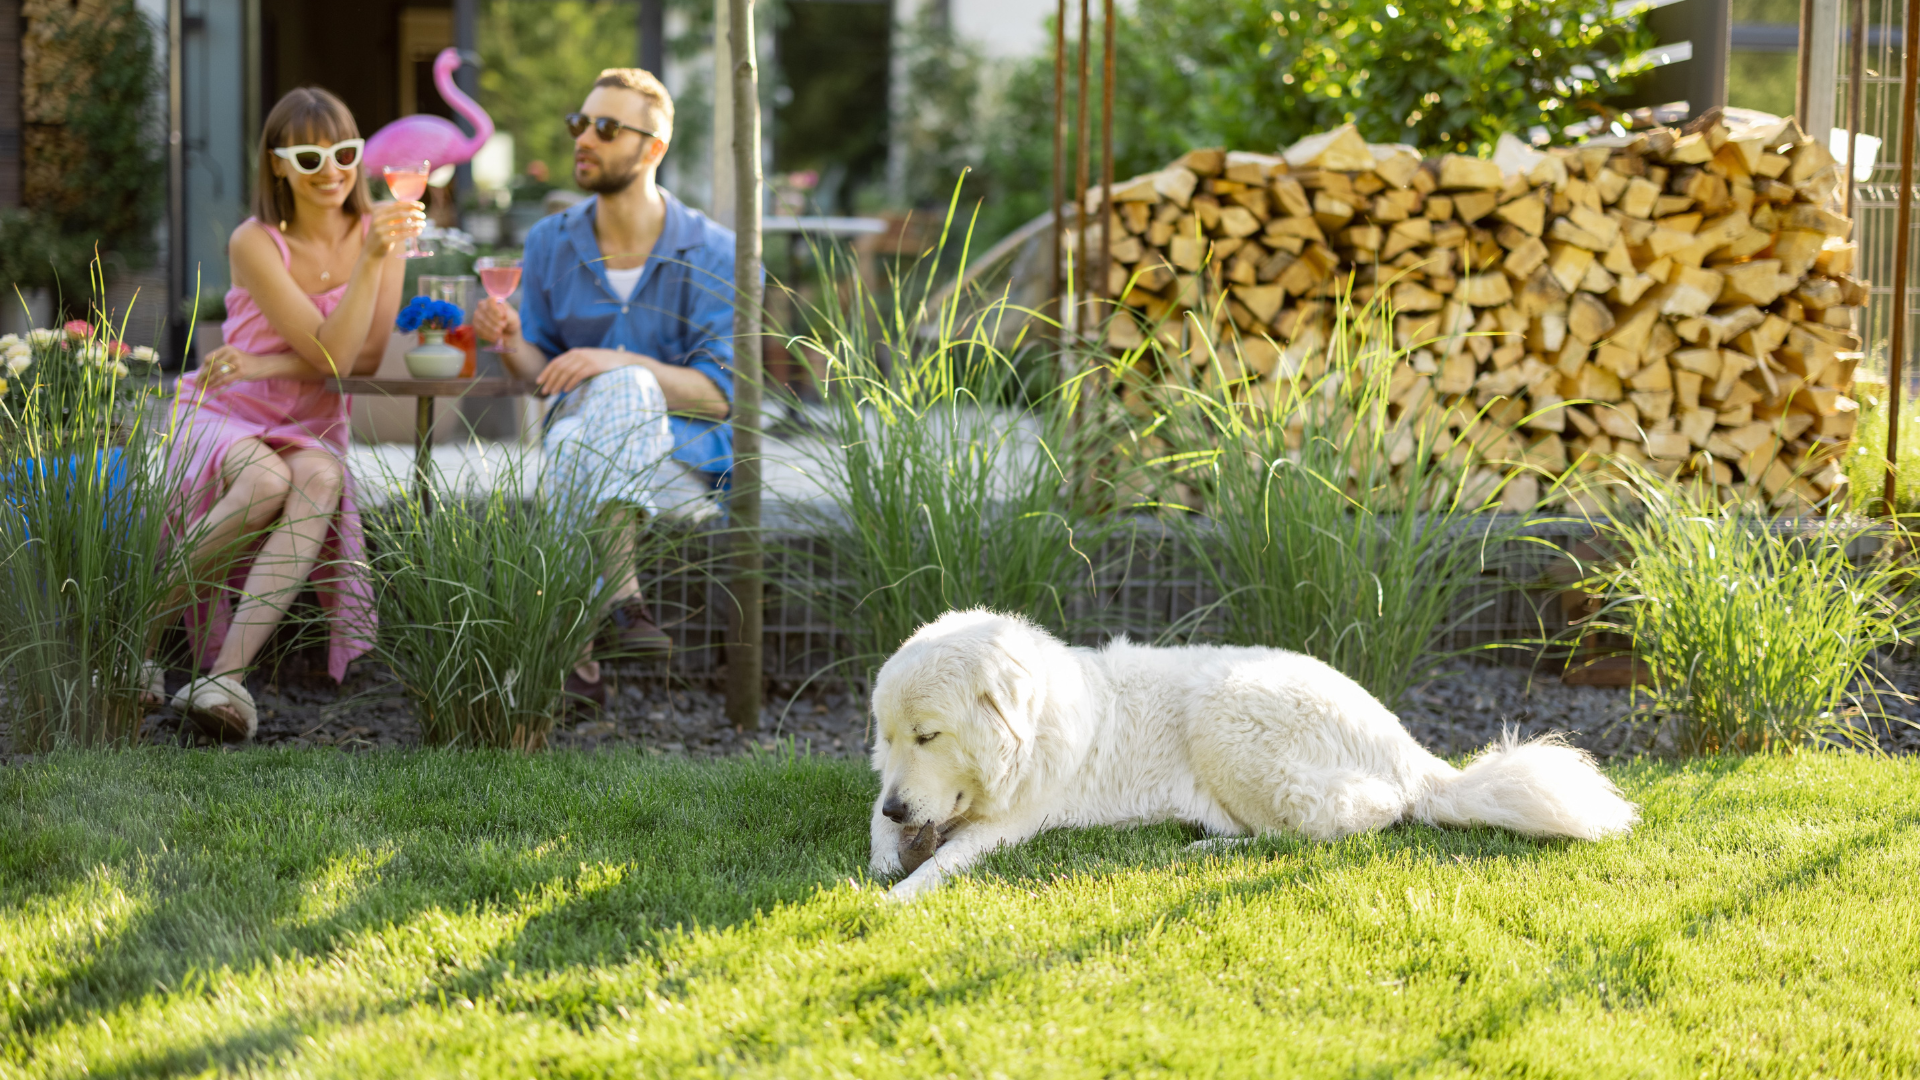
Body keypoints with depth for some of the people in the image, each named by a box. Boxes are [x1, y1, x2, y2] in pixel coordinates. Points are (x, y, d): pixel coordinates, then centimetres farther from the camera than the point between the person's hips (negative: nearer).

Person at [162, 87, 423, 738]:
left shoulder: (378, 228, 0)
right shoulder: (255, 243, -12)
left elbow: (369, 357, -6)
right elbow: (331, 355, -20)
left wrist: (266, 367, -16)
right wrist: (372, 260, -30)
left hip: (311, 430, 3)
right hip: (223, 417, -3)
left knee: (320, 479, -34)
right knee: (267, 479, -37)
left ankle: (227, 673, -45)